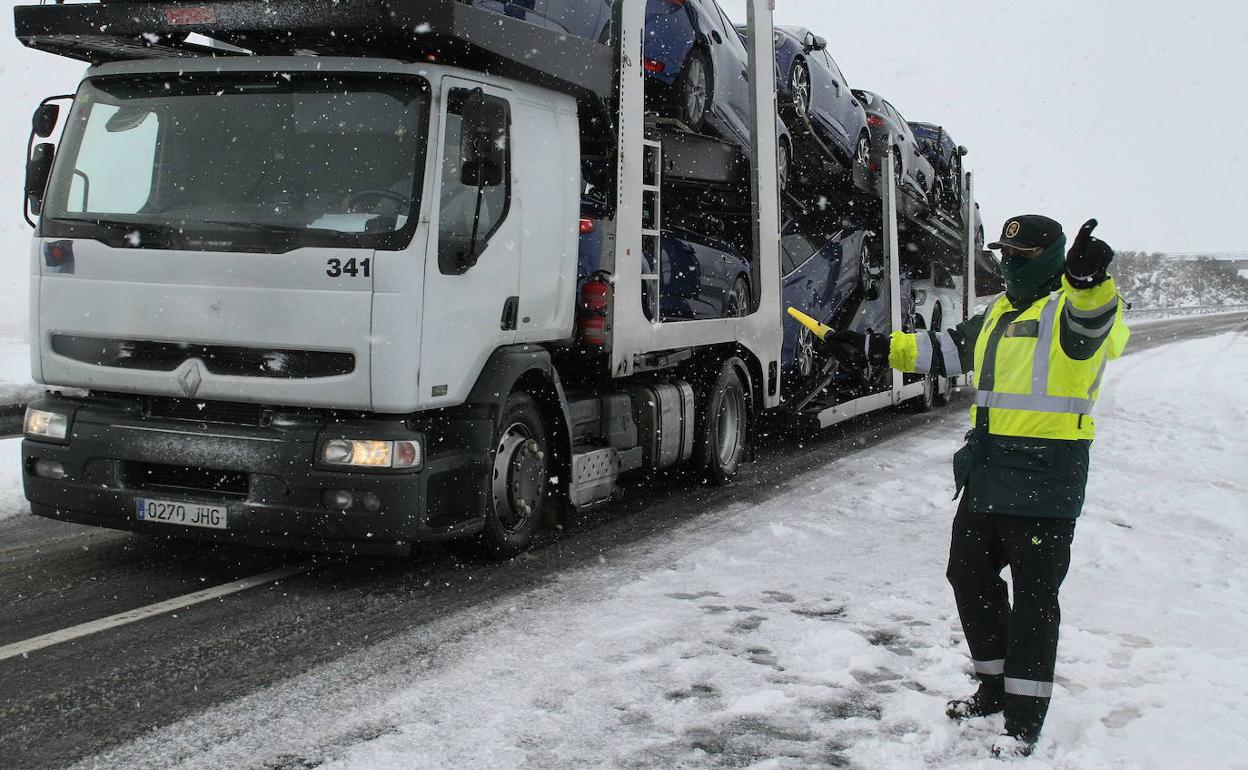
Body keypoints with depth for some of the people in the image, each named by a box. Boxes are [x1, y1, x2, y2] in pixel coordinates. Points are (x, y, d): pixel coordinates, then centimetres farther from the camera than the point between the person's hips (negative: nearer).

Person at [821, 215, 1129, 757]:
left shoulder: (1071, 307, -10)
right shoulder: (1000, 312, 17)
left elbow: (1094, 317, -34)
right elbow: (943, 350, 26)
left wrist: (1089, 278, -57)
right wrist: (872, 348, 21)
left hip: (1046, 475, -9)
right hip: (988, 473, 9)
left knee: (1033, 597, -1)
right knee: (970, 575, 17)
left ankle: (1024, 720, 9)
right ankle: (995, 688, 34)